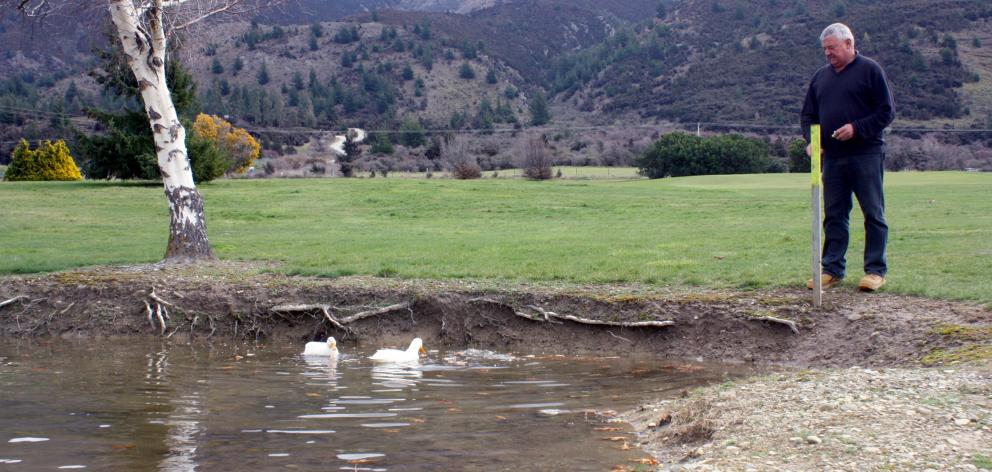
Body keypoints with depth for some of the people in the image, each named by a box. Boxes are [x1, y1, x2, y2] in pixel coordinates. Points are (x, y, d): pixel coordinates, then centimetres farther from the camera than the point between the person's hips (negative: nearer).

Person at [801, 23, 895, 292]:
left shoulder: (870, 70, -2)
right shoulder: (821, 76, 15)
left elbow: (887, 112, -5)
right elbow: (808, 114, 21)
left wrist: (856, 128, -16)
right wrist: (811, 139, 2)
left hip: (866, 156, -5)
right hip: (832, 157, 6)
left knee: (873, 214, -1)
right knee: (834, 215, 7)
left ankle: (876, 271, 3)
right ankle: (832, 269, 12)